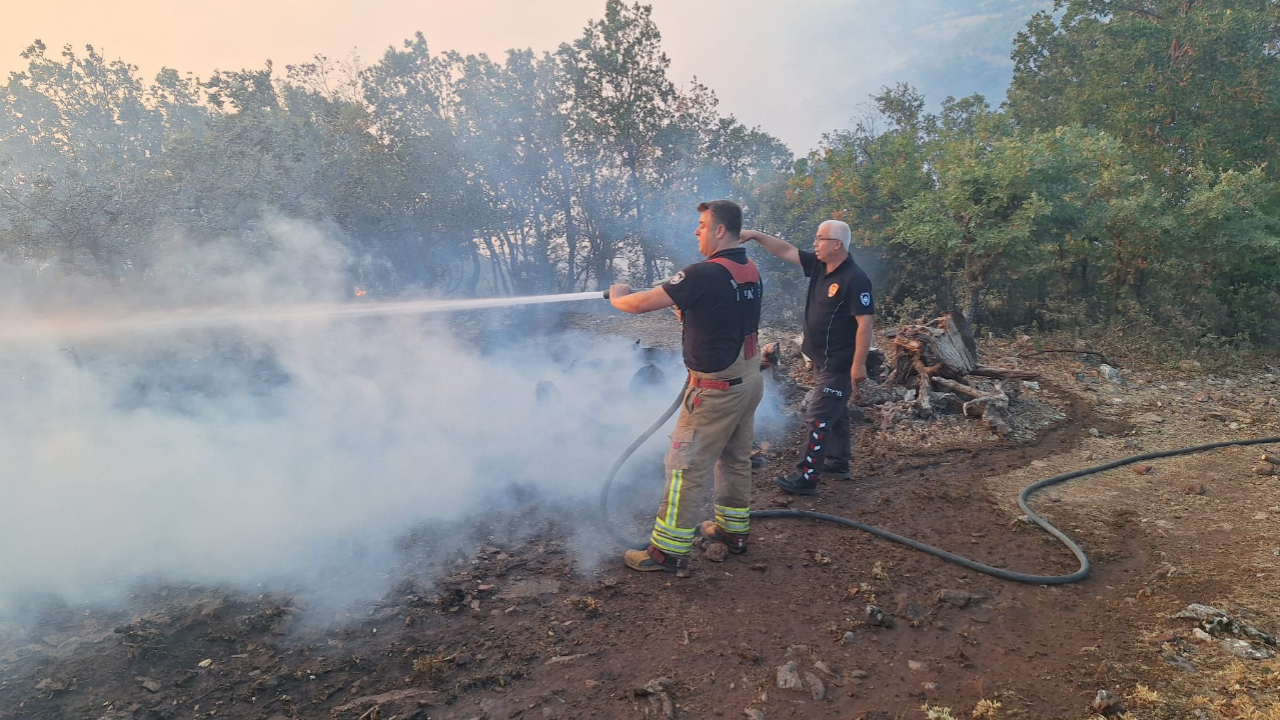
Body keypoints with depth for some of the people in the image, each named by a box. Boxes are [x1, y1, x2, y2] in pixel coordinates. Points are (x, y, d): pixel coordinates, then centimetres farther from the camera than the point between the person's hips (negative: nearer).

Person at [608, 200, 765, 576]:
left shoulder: (705, 274, -21)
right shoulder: (751, 270, 5)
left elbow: (641, 304, -20)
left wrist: (617, 296, -1)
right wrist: (687, 305, 8)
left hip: (716, 389, -9)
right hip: (750, 379, 9)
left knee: (685, 468, -1)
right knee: (735, 458, 20)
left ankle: (669, 552, 6)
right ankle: (733, 529, 35)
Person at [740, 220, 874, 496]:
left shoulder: (854, 279, -22)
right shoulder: (819, 265, 2)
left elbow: (865, 323, -23)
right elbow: (786, 250, 7)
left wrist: (859, 364, -24)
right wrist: (755, 235, -3)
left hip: (839, 364, -9)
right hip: (823, 360, 9)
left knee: (818, 417, -6)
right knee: (834, 412, 20)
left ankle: (806, 478, 1)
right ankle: (838, 464, 34)